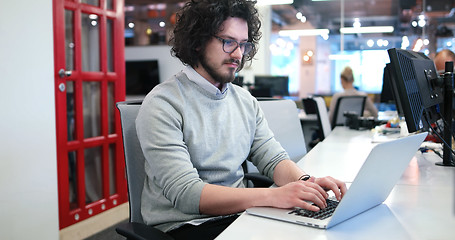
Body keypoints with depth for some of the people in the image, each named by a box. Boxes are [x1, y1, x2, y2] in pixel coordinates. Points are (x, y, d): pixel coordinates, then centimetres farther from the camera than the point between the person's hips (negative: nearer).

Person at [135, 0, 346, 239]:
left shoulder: (246, 101, 9)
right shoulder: (162, 104, -13)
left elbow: (273, 158, 7)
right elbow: (184, 194, -22)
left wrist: (305, 182, -16)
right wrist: (273, 195, -29)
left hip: (239, 214, 6)